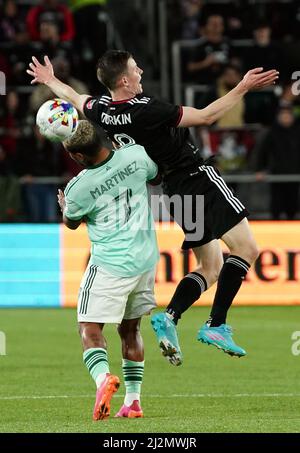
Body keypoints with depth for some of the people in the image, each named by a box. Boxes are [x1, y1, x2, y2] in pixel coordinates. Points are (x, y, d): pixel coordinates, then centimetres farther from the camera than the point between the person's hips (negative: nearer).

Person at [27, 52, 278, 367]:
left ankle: (169, 317, -2)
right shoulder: (145, 110, -22)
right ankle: (216, 326, -16)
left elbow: (74, 98, 23)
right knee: (246, 249, -9)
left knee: (211, 266, 15)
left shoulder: (101, 110, -1)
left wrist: (50, 80, 43)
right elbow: (205, 117, -18)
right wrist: (243, 88, -14)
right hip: (200, 178, -8)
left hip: (174, 188, 8)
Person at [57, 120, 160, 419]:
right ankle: (133, 400, 14)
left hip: (109, 265, -5)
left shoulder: (79, 188, -15)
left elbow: (71, 223, 7)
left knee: (89, 328, -3)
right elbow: (156, 175, 18)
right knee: (130, 329, 17)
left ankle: (102, 377, -32)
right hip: (145, 260, 5)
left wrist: (62, 205, 30)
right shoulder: (136, 155, -7)